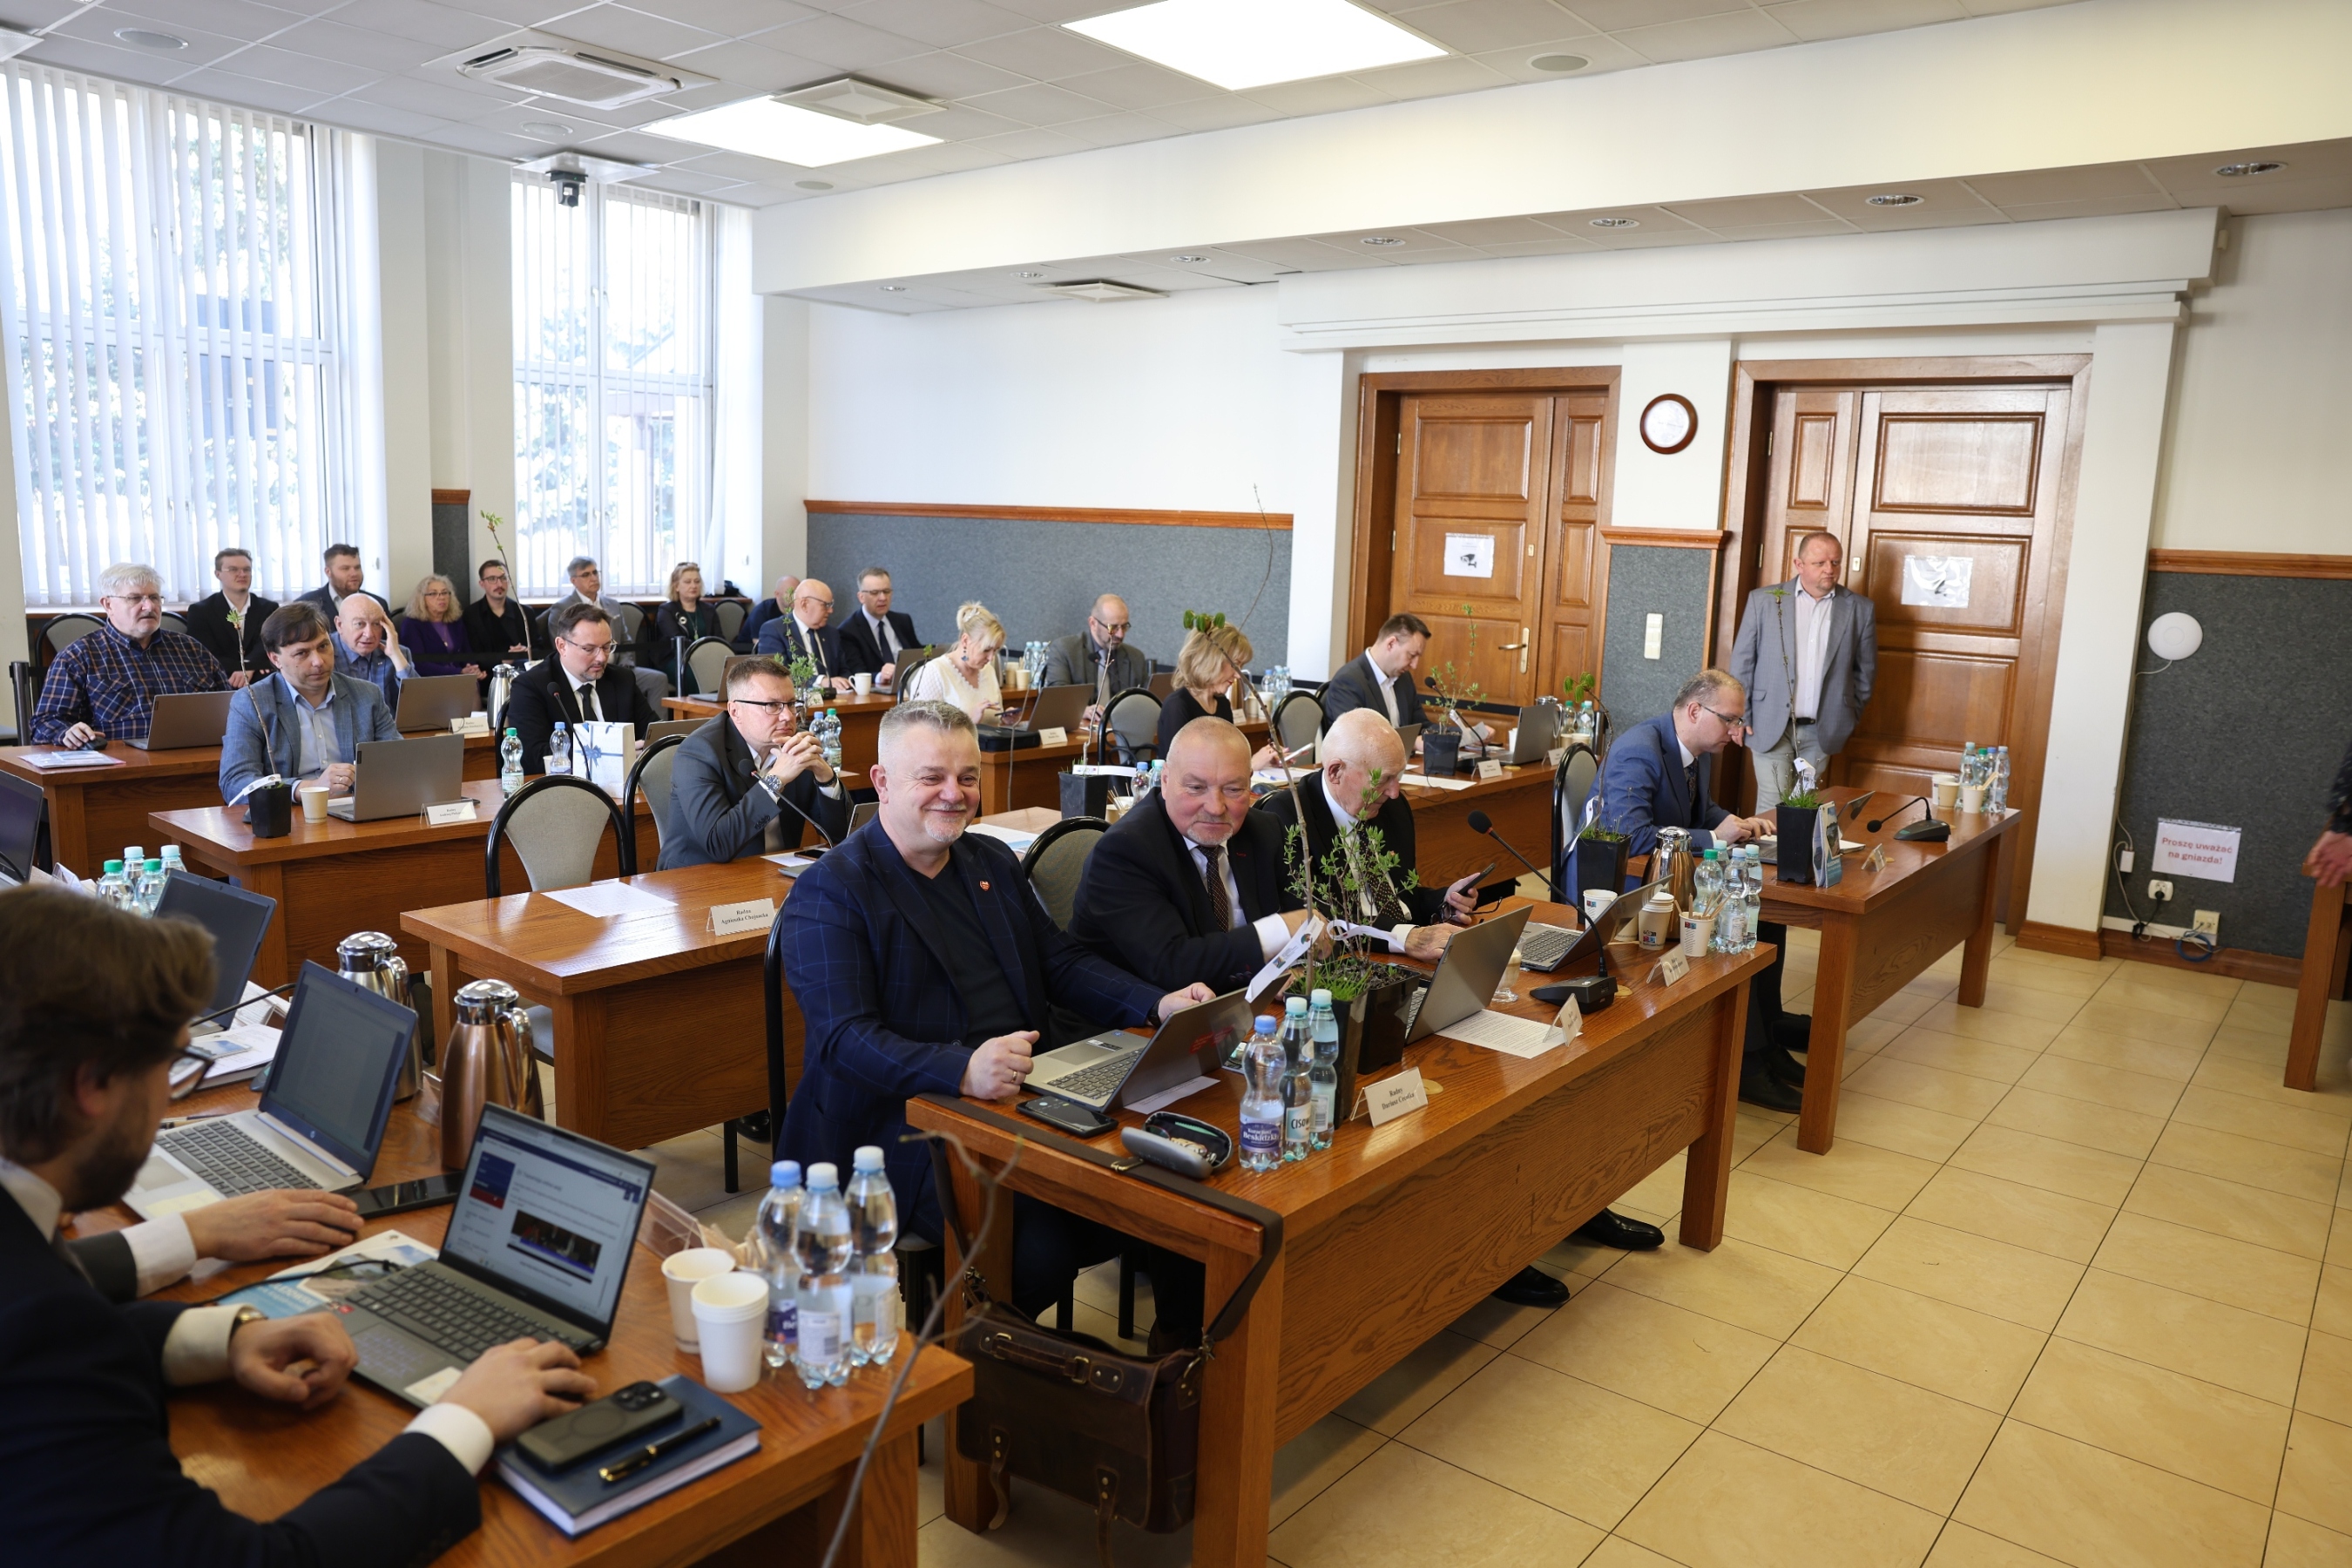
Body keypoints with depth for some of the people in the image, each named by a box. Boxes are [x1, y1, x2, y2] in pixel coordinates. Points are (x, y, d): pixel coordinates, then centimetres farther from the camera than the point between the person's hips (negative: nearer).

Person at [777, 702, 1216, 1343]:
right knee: (1040, 1248, -28)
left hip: (1021, 1095, 6)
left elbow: (1060, 961, 18)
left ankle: (1183, 1342, 8)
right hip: (909, 1127, -6)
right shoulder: (828, 893, -6)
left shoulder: (994, 862, 17)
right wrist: (962, 1069, -34)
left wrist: (1159, 1004, -1)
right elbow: (846, 1038, -16)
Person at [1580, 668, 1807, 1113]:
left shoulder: (1700, 751, 6)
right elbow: (1632, 838, -32)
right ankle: (1748, 1061, -15)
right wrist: (1714, 838, -26)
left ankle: (1767, 1029, 7)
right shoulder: (1638, 751, -23)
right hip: (1611, 886, -10)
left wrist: (1741, 824, 1)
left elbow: (1703, 811, 23)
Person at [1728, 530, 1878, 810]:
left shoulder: (1860, 608, 4)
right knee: (1773, 809, -3)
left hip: (1822, 731, 1)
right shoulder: (1764, 600, 0)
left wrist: (1850, 716, 11)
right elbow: (1742, 661, 3)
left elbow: (1866, 669, 13)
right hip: (1770, 726, -1)